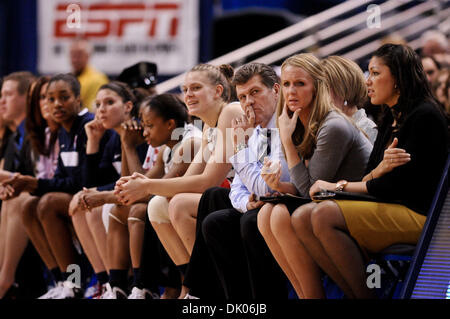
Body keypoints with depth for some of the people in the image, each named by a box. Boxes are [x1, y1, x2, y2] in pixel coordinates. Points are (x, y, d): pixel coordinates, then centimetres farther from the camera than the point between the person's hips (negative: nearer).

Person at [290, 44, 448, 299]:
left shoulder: (424, 116, -9)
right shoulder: (391, 119, 19)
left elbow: (399, 185, -15)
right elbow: (369, 178, 12)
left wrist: (339, 187, -6)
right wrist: (380, 169, -12)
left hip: (419, 214, -9)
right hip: (389, 208, 9)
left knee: (325, 215, -27)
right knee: (301, 218, -11)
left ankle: (365, 295, -18)